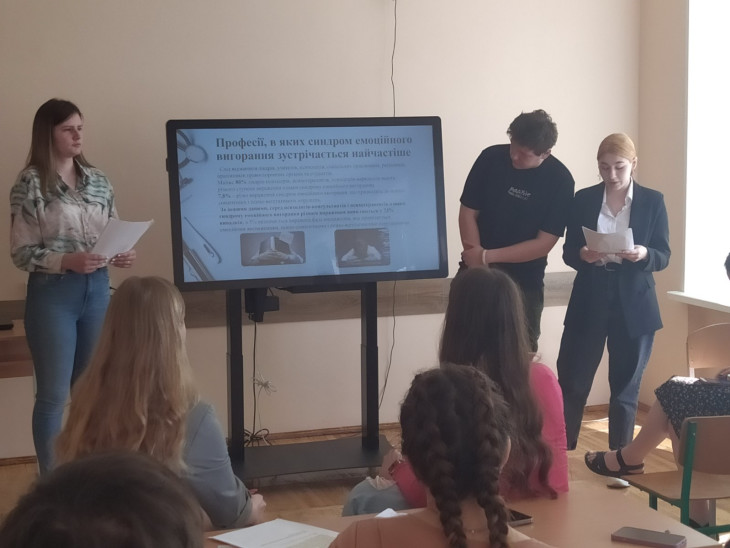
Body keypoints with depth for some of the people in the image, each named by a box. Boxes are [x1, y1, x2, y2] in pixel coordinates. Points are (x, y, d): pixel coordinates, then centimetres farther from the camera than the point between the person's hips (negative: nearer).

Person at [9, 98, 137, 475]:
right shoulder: (31, 183, -8)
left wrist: (121, 255, -7)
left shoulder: (97, 180, 7)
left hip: (97, 289, 5)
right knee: (54, 394, 2)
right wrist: (68, 261, -23)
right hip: (53, 293, -5)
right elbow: (21, 253, -10)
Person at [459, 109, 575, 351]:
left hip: (524, 282, -1)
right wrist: (476, 258, -15)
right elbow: (468, 212, -3)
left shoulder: (560, 181, -12)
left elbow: (544, 243, -13)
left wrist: (487, 256, -17)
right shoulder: (491, 157, -8)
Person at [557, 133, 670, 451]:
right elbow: (568, 252, 4)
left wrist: (644, 255, -22)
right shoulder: (583, 200, 2)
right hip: (589, 303, 1)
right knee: (571, 383, 0)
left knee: (625, 387, 8)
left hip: (634, 306, -1)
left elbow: (663, 257, 0)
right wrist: (582, 255, -19)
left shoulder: (653, 201, 0)